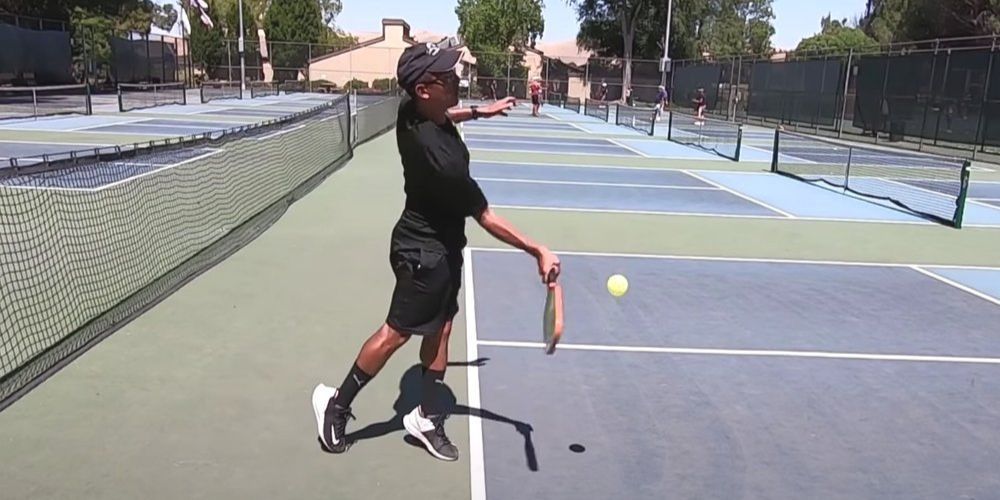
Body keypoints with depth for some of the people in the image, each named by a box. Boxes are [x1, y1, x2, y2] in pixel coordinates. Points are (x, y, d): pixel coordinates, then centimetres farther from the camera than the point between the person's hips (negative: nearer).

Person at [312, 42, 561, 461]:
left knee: (440, 328, 14)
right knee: (397, 332, 6)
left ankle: (427, 418, 27)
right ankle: (336, 403, 24)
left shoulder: (412, 113, -9)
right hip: (424, 253, -9)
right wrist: (538, 251, -21)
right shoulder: (441, 157, -35)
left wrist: (479, 111, 19)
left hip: (441, 246, 9)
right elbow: (485, 217, -27)